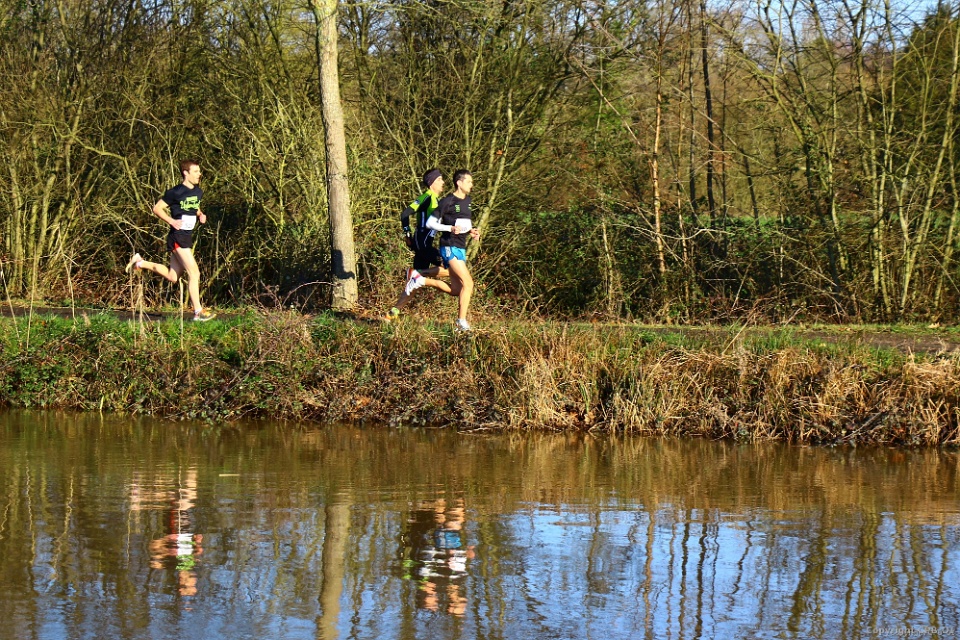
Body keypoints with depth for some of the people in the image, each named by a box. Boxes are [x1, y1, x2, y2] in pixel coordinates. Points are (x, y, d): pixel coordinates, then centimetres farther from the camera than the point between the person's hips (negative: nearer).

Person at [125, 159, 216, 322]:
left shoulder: (198, 192, 10)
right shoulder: (176, 192, -13)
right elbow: (157, 208, -8)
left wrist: (201, 216, 6)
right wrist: (172, 221, -20)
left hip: (188, 237, 9)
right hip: (178, 237, -9)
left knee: (172, 276, 14)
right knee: (194, 273, -12)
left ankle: (140, 262, 29)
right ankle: (198, 312, -9)